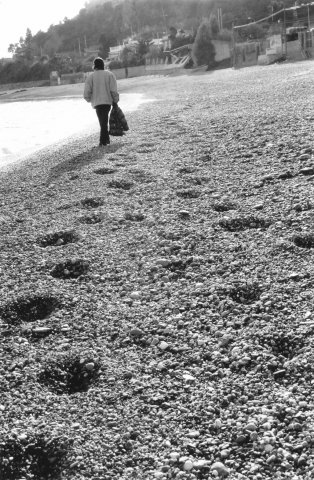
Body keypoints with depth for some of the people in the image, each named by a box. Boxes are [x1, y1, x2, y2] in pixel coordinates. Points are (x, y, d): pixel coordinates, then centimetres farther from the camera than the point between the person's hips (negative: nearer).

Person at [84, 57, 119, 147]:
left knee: (103, 121, 8)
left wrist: (89, 99, 14)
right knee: (104, 120, 9)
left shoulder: (91, 76, -1)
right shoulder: (109, 75, 1)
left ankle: (105, 139, 8)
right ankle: (103, 140, 6)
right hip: (108, 101, 1)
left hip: (97, 102, -1)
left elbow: (87, 92, -4)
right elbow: (114, 90, -5)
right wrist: (115, 100, 6)